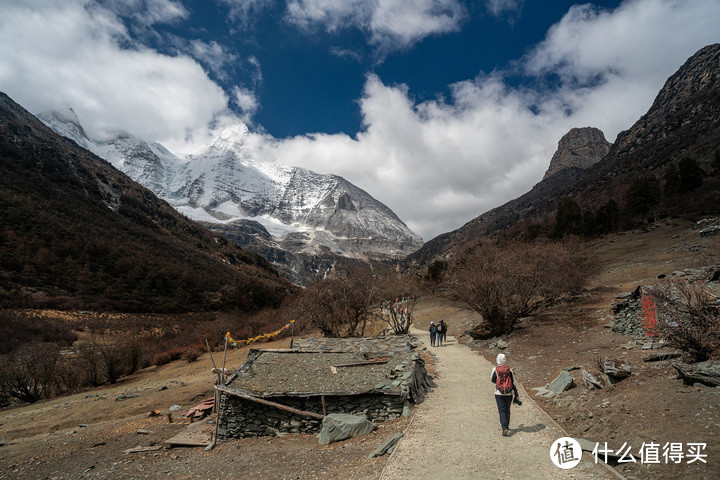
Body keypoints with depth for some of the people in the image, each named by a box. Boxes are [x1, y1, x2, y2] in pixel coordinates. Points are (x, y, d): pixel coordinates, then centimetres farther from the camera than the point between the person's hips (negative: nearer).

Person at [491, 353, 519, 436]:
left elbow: (492, 380, 6)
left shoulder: (495, 369, -9)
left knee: (502, 411, 1)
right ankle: (507, 426, 29)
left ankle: (504, 428, -14)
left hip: (499, 393, -2)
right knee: (507, 410, 19)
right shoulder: (509, 370, -5)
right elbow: (513, 383, -3)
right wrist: (516, 396, 4)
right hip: (509, 393, 2)